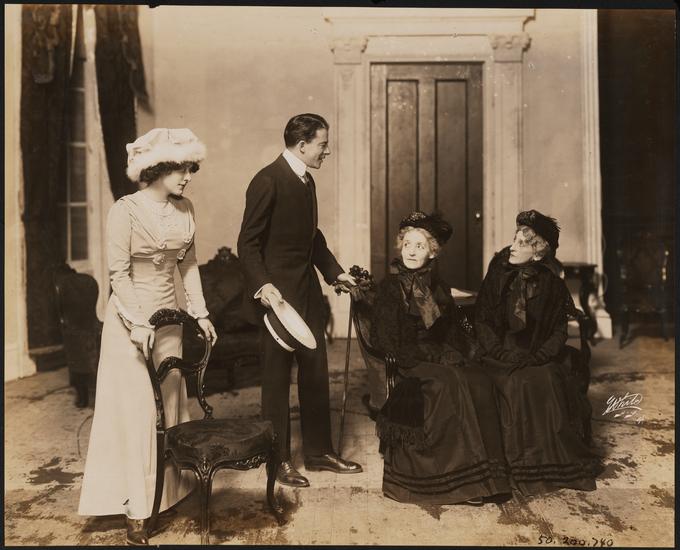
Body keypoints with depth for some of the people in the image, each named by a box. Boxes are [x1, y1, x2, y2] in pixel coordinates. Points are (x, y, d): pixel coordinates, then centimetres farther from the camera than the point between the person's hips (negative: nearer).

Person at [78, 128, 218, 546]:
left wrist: (200, 312, 2)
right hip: (130, 316, -6)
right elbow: (119, 272, -14)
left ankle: (171, 489, 29)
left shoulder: (185, 209, 3)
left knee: (171, 402, 13)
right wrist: (138, 323, -19)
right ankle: (136, 513, 9)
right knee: (136, 411, -1)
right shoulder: (126, 209, -13)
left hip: (169, 316, 6)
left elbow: (189, 264, 7)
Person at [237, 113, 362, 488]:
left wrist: (334, 271, 16)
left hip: (308, 292, 9)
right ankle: (279, 460, 18)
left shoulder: (306, 181, 13)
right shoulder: (268, 181, -14)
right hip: (278, 294, -8)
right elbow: (248, 243, -16)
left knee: (316, 374, 13)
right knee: (277, 378, 4)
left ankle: (318, 451, 27)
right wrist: (262, 285, -27)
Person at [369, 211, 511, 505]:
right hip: (407, 365, -5)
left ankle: (485, 472, -20)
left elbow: (455, 333, 17)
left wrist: (456, 354, -6)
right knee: (451, 384, -32)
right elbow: (392, 343, -10)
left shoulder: (438, 287, 16)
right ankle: (462, 478, -26)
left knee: (480, 383, -24)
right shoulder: (390, 288, -3)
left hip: (442, 361, 5)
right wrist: (439, 356, -15)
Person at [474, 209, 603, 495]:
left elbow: (559, 331, 3)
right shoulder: (498, 275, 1)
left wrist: (538, 357, -14)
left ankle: (560, 461, -11)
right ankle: (527, 468, -18)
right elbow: (481, 321, -1)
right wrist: (505, 355, -12)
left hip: (540, 357, 1)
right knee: (518, 384, -28)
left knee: (550, 382, -27)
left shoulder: (553, 285, 2)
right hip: (502, 357, -1)